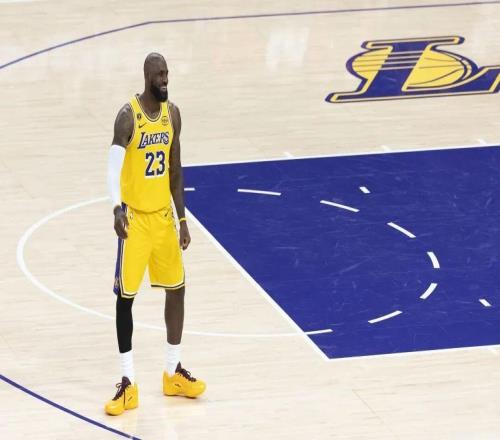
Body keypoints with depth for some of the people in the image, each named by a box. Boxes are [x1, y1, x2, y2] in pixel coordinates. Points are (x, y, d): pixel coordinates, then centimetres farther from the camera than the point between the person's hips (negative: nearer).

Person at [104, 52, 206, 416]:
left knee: (176, 289, 12)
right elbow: (113, 165, -28)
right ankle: (128, 384, 5)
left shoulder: (173, 114, 3)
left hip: (164, 216, 6)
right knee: (126, 297, -1)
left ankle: (173, 373, 26)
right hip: (135, 218, -6)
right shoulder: (129, 115, -17)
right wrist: (117, 207, -45)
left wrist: (182, 219, 11)